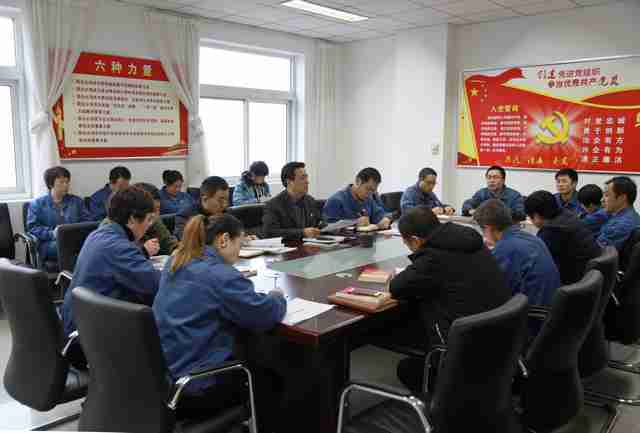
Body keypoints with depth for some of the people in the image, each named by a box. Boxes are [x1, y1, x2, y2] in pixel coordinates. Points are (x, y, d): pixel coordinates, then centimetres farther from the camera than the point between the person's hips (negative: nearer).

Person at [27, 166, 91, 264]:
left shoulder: (77, 201, 24)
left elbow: (87, 222, 17)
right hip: (49, 243, -2)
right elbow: (32, 227, 5)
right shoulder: (37, 204, 15)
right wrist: (52, 233, -14)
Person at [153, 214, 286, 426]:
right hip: (195, 384, -8)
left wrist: (241, 280, 8)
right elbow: (266, 315, -19)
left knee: (255, 368, 25)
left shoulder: (175, 262, 4)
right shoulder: (220, 274, -22)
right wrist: (276, 297, 2)